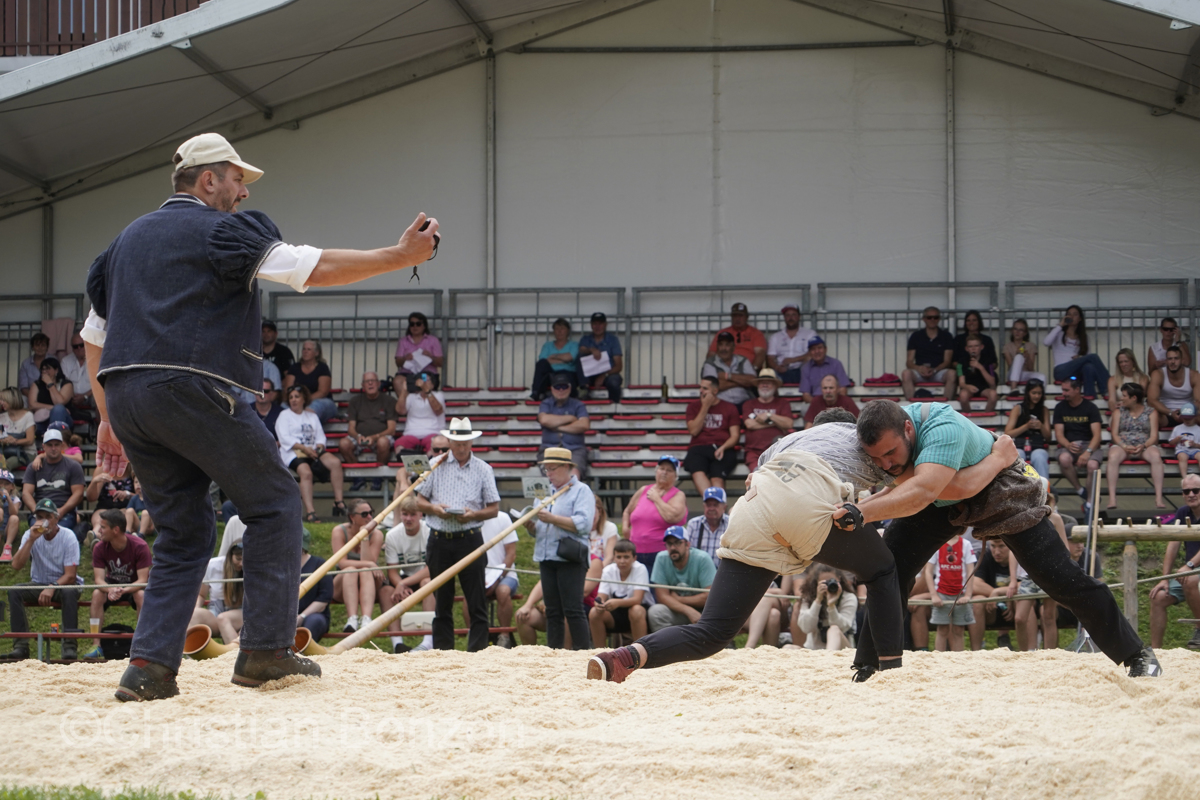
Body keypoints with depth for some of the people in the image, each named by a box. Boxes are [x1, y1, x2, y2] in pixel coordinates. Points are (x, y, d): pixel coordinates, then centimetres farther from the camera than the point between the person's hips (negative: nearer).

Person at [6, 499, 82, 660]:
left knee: (70, 592, -37)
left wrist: (52, 588, -33)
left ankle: (70, 645, -32)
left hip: (63, 584, -3)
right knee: (14, 591, -25)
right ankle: (21, 645, -27)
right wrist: (31, 540, -24)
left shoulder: (68, 538, -11)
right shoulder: (30, 535, -3)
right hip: (38, 584, 3)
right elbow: (16, 566, -17)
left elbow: (70, 575, -16)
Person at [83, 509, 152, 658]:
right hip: (112, 584, 3)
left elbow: (142, 580, -27)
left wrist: (123, 590, -46)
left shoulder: (140, 547, -24)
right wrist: (111, 590, -44)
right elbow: (99, 579, -20)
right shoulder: (100, 548, -15)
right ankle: (96, 645, -31)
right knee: (97, 594, -29)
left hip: (134, 585, -3)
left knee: (141, 595, -37)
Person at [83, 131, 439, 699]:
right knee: (274, 502, 4)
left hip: (124, 396, 8)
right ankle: (265, 649, -3)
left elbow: (95, 337, 25)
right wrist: (400, 256, -7)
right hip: (189, 390, -8)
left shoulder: (128, 239, 24)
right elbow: (310, 268, -9)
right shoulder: (217, 229, 1)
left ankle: (150, 665, -1)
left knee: (184, 529, 13)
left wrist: (109, 419, 28)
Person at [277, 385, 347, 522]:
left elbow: (320, 436, 16)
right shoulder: (284, 415, 11)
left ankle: (338, 502, -21)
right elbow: (284, 438, -4)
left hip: (312, 451, 5)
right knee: (306, 472, -36)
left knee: (335, 463, -23)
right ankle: (309, 511, -44)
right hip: (293, 453, -5)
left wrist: (319, 447, -8)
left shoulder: (311, 416, 25)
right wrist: (303, 448, -15)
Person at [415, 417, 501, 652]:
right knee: (442, 601, 7)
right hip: (439, 540, 1)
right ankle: (442, 650, 12)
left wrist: (474, 514, -14)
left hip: (469, 539, -1)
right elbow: (419, 501, 10)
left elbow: (494, 508, 5)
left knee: (476, 602, -4)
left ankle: (477, 650, -3)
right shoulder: (435, 465, 9)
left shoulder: (483, 469, 6)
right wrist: (433, 508, -11)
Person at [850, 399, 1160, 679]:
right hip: (941, 502, 6)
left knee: (1061, 579, -8)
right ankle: (868, 667, 4)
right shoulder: (880, 434, -24)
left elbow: (922, 491, -61)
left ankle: (1137, 655, 5)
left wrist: (861, 513, -70)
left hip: (999, 491, -5)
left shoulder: (943, 428, -45)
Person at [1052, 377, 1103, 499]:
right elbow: (1059, 434, 3)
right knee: (1064, 459, -35)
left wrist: (1087, 452, -26)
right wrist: (1068, 445, -21)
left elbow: (1096, 435, -8)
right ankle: (1079, 491, -15)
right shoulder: (1060, 407, 9)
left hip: (1088, 444, -2)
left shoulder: (1090, 407, 1)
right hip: (1068, 445, 2)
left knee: (1093, 465, -35)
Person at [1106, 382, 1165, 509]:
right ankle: (1112, 498, -38)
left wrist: (1143, 446, -21)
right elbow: (1114, 434, 4)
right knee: (1113, 457, -35)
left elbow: (1154, 436, 0)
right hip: (1122, 445, 1)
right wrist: (1124, 446, -17)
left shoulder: (1151, 412, 8)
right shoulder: (1118, 411, 12)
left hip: (1144, 446, 0)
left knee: (1156, 456, -35)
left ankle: (1159, 498, -37)